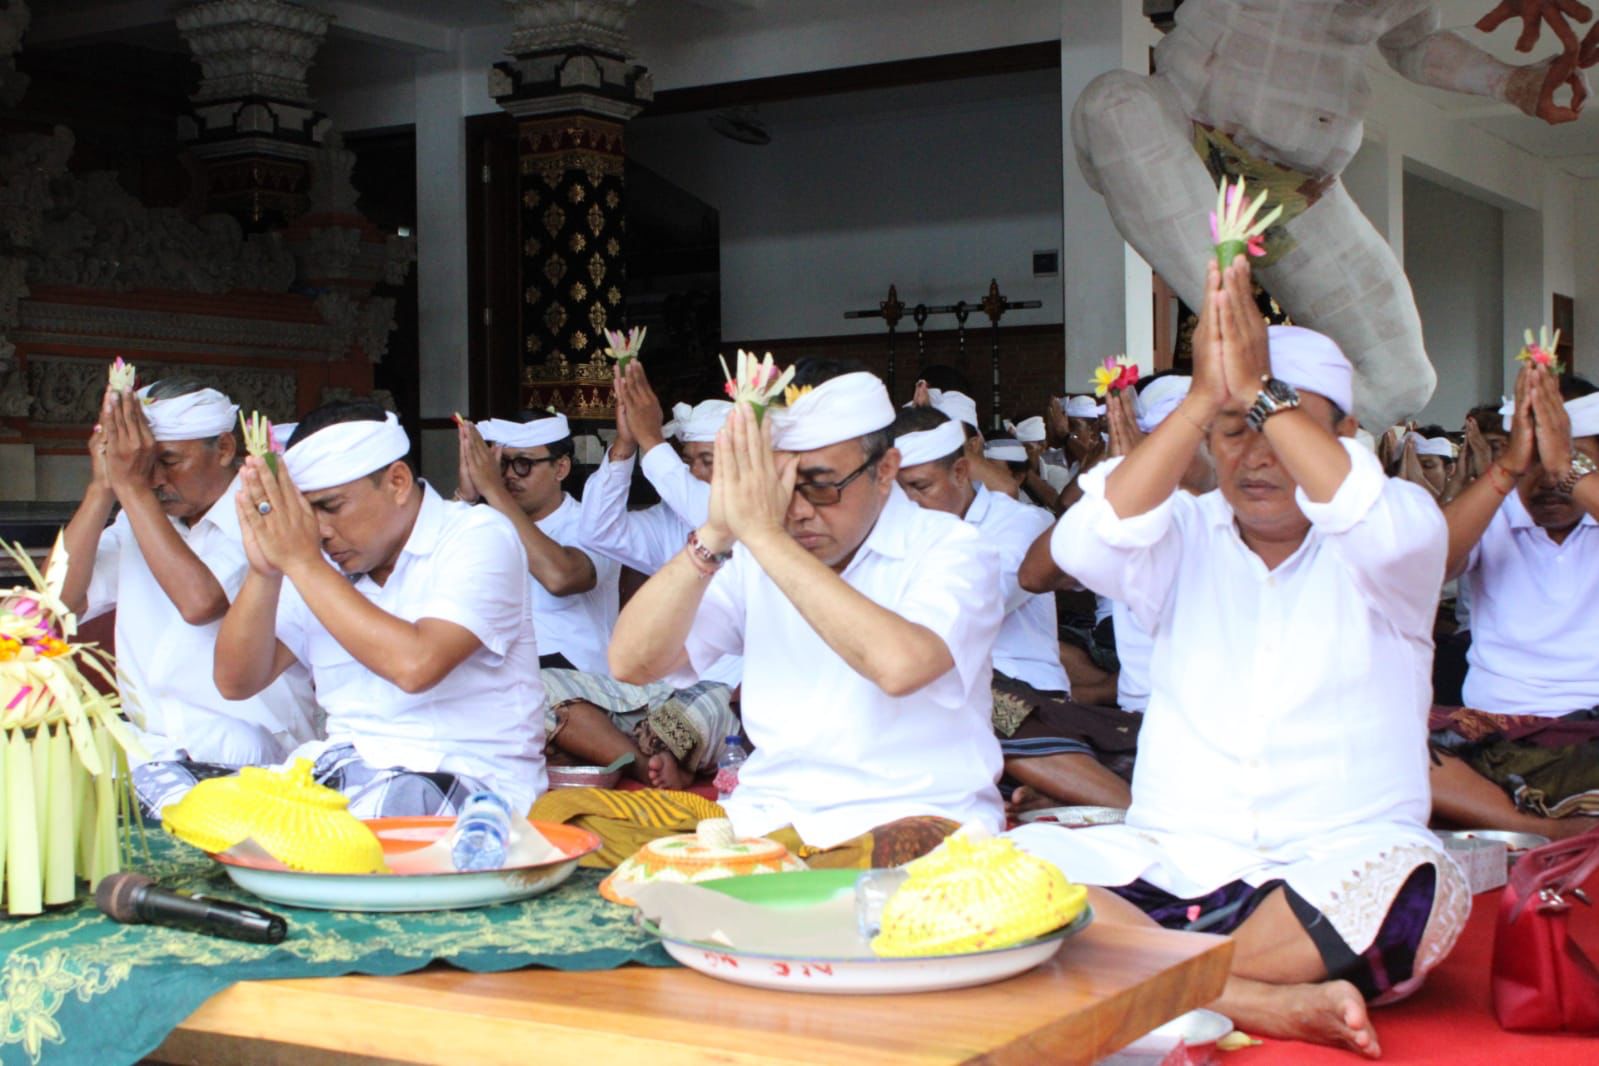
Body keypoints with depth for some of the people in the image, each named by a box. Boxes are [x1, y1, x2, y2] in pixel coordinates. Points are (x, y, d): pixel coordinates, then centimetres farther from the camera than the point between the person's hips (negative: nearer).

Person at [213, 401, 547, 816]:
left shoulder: (480, 537, -9)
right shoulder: (325, 561, 8)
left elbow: (416, 665, -26)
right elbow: (236, 683, 6)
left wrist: (303, 562, -20)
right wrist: (265, 573, -11)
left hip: (468, 773, -5)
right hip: (345, 764, 5)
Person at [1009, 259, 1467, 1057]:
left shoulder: (1379, 544, 6)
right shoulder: (1187, 537, 11)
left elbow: (1391, 532, -21)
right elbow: (1085, 545, -12)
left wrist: (1261, 391, -20)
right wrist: (1203, 398, -18)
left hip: (1328, 877, -2)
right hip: (1170, 867, 2)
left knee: (1413, 887, -35)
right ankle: (1270, 1005, -29)